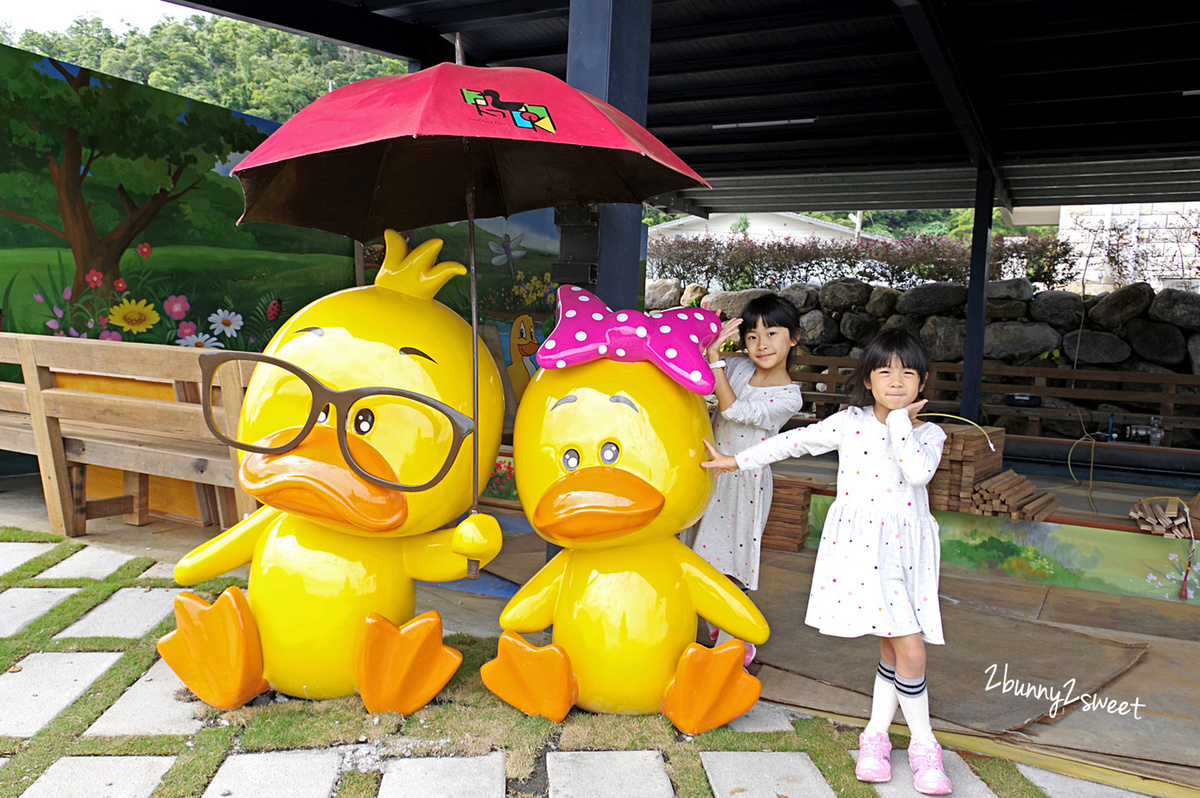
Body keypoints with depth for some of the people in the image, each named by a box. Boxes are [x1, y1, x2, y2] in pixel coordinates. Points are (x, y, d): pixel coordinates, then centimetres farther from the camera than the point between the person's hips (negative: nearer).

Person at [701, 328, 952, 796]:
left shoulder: (929, 434, 6)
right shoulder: (851, 422, 3)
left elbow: (919, 473, -16)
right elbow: (798, 441, 7)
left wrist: (900, 420, -10)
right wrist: (737, 460, 9)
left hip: (905, 550, 3)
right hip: (858, 544, -2)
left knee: (901, 648, 0)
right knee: (905, 648, -5)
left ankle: (877, 734, 22)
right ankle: (922, 744, 15)